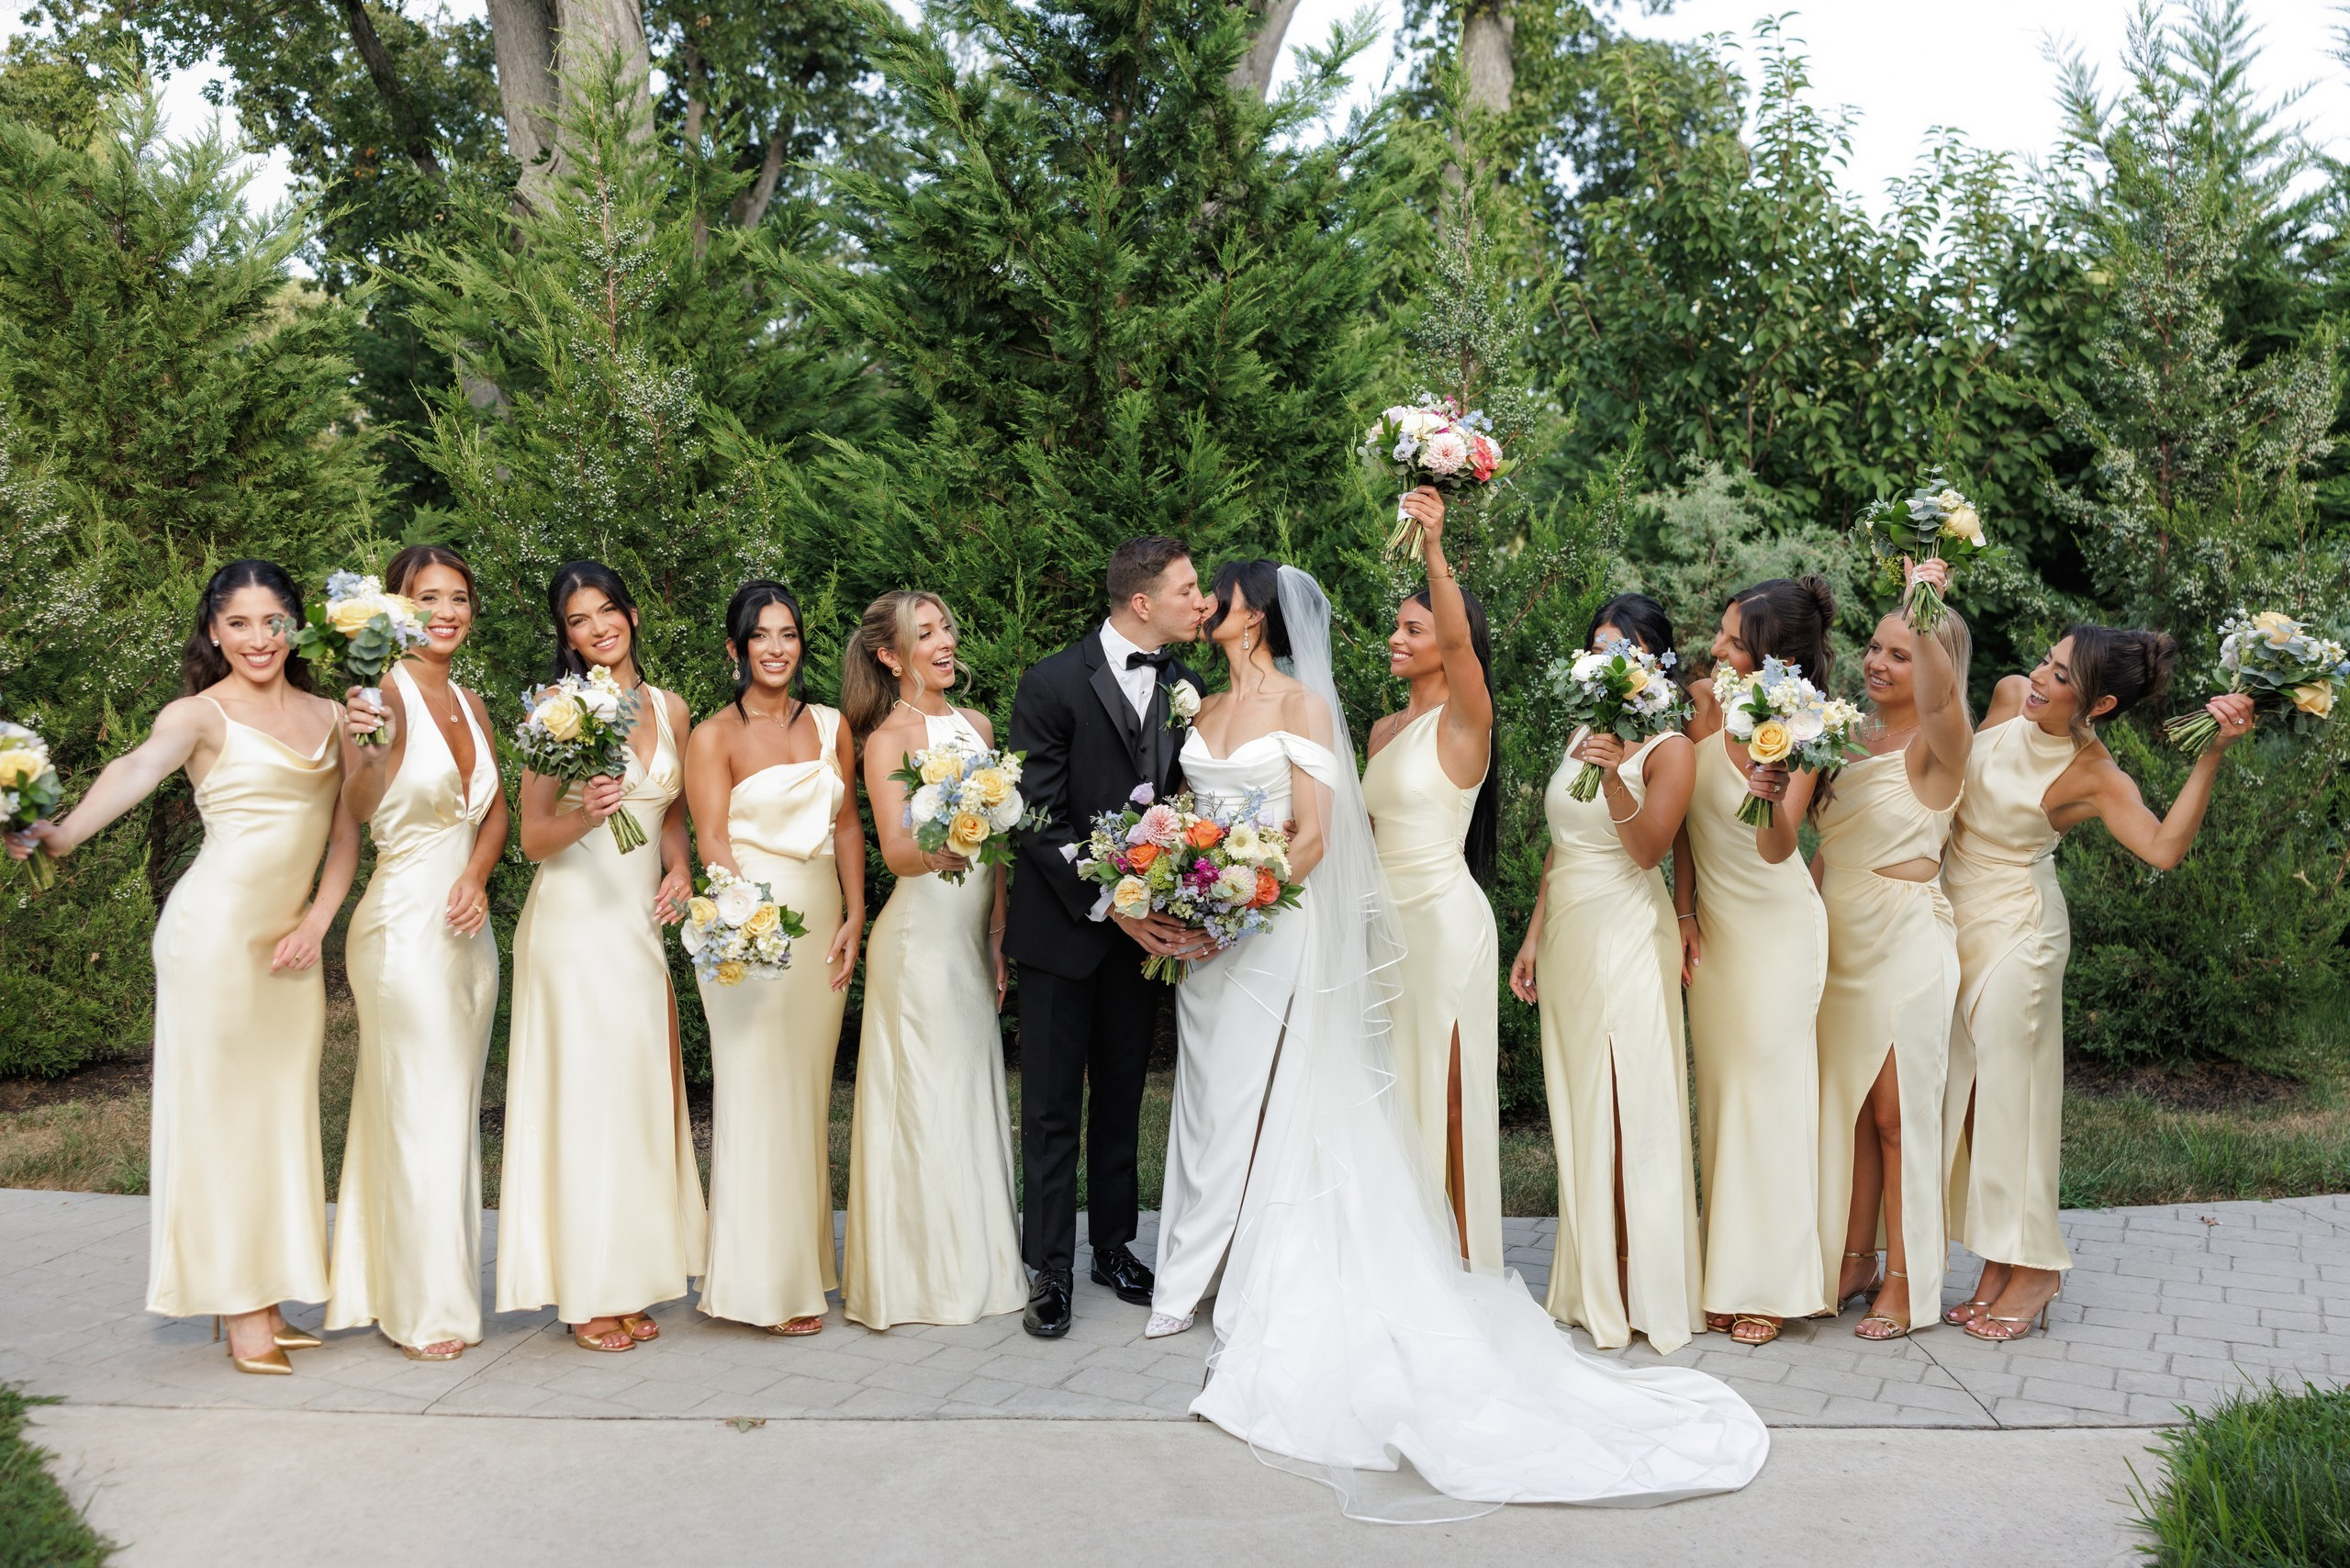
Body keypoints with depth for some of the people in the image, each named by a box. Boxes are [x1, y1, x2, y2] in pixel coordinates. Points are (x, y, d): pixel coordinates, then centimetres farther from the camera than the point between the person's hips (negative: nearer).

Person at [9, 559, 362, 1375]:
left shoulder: (330, 717, 12)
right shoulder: (201, 714, -4)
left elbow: (345, 831, 14)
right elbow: (137, 768, -24)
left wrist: (317, 922, 1)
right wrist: (65, 830, -42)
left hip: (292, 939, 6)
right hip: (217, 930, -6)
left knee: (283, 1113, 9)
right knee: (220, 1110, -1)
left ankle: (268, 1302, 17)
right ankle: (239, 1312, 3)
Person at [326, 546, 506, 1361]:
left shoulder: (471, 704, 11)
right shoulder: (384, 694, -11)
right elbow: (354, 811, -24)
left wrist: (477, 875, -3)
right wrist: (369, 751, -45)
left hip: (466, 928, 7)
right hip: (404, 924, -7)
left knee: (457, 1114, 14)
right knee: (419, 1117, -2)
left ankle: (446, 1289, 25)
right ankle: (425, 1309, 9)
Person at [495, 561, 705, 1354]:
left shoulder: (670, 708, 10)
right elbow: (533, 838, -5)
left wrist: (679, 866, 2)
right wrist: (583, 817, -24)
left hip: (642, 924, 5)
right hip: (574, 923, -5)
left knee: (642, 1095, 7)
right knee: (583, 1095, -3)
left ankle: (629, 1285, 16)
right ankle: (587, 1295, 6)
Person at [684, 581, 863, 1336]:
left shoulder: (830, 726, 11)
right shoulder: (714, 736, -2)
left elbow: (847, 825, 13)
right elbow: (712, 840, -8)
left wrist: (855, 917, 4)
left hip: (822, 924, 5)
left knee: (809, 1095, 10)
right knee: (758, 1096, -3)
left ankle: (805, 1265, 20)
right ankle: (768, 1282, 4)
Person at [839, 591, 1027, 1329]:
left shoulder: (977, 726, 11)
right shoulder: (888, 737, -8)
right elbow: (895, 850, -18)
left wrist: (999, 933, 8)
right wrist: (938, 853, -40)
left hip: (976, 929, 6)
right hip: (921, 930, -6)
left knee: (975, 1093, 12)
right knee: (925, 1098, -1)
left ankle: (978, 1264, 23)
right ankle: (923, 1275, 10)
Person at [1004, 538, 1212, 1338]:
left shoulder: (1184, 687, 1)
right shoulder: (1053, 685, -14)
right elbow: (1040, 819, -15)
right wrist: (1110, 905, -20)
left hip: (1145, 925, 5)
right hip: (1063, 926, -5)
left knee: (1122, 1097, 16)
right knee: (1052, 1106, 4)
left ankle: (1114, 1248, 29)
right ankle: (1051, 1267, 14)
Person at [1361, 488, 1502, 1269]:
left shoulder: (1465, 719, -9)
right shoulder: (1384, 731, 13)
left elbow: (1458, 637, -29)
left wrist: (1435, 549, -40)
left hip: (1445, 918, -7)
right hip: (1387, 919, 7)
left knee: (1448, 1086, -1)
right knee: (1397, 1085, 9)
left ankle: (1460, 1260, 9)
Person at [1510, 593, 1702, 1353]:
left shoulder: (1669, 748, -6)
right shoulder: (1581, 736, 14)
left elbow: (1648, 849, -18)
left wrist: (1615, 776, -31)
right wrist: (1533, 937, 15)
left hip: (1628, 940, -7)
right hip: (1567, 940, 7)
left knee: (1628, 1113, -6)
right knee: (1576, 1112, 7)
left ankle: (1639, 1290, 2)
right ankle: (1588, 1285, 15)